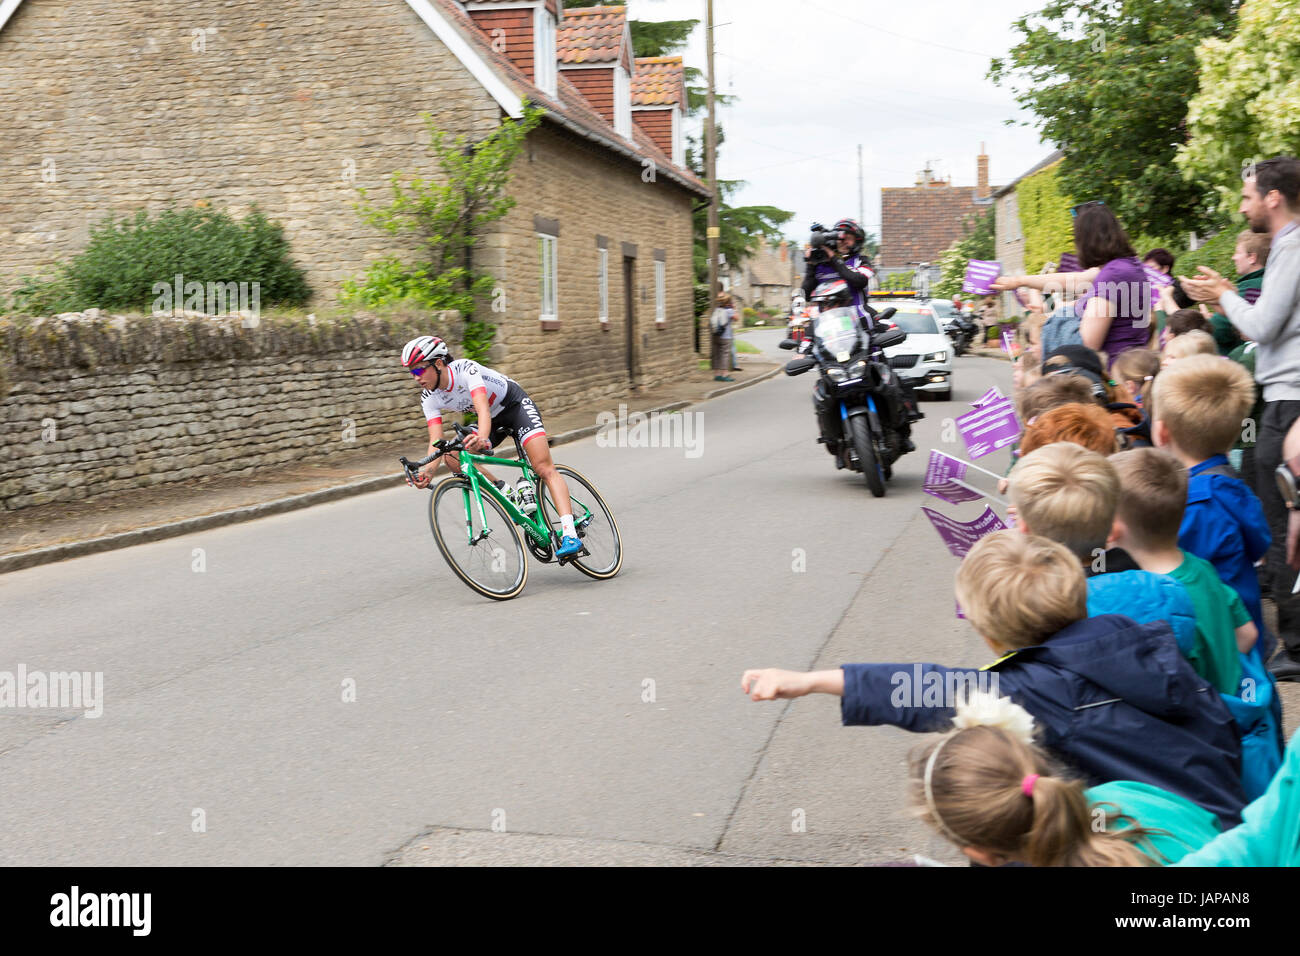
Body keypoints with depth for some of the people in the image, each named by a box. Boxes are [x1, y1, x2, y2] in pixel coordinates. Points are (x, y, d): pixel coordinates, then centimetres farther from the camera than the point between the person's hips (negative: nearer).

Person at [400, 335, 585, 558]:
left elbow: (483, 408, -45)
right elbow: (436, 441, -22)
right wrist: (427, 471, -42)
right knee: (452, 458, -14)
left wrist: (482, 437, -66)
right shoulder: (429, 398, -13)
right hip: (494, 421, 7)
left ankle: (569, 534, -28)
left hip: (515, 404, -7)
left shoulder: (465, 369, -30)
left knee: (544, 469, -22)